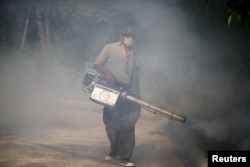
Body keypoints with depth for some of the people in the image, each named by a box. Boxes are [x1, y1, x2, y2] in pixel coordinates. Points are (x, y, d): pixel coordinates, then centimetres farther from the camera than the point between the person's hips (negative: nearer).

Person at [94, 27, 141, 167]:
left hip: (127, 93, 2)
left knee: (128, 125, -10)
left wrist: (137, 97, 11)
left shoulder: (134, 55, 17)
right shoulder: (110, 48, 6)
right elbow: (97, 64, 2)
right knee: (111, 124, 5)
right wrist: (107, 73, -18)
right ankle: (115, 152, 25)